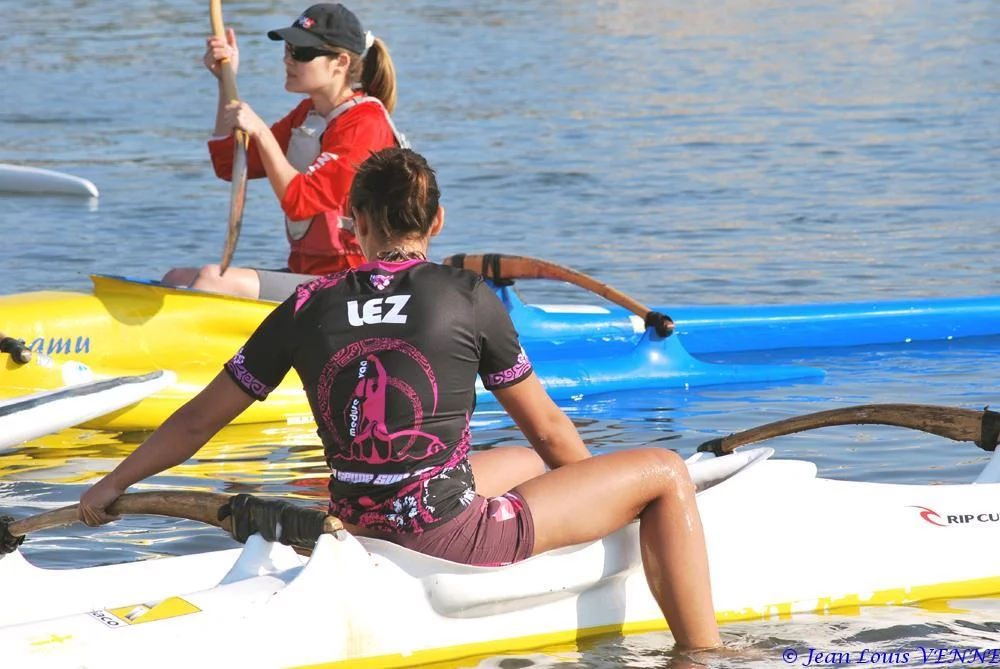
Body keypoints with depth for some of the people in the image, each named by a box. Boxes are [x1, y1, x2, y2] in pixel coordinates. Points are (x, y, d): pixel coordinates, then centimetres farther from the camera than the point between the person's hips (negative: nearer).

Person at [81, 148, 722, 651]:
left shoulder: (309, 307, 2)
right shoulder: (468, 297, -7)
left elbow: (198, 421, 8)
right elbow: (549, 430, 3)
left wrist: (113, 484, 24)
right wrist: (600, 502, 23)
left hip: (364, 526, 6)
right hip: (451, 534, -6)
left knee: (521, 462, 34)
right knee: (666, 473, 6)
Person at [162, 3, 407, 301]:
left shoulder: (365, 123, -12)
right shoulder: (306, 114, 17)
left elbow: (302, 202, -22)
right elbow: (228, 164, 16)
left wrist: (260, 132, -25)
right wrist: (226, 81, 12)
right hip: (303, 274, 10)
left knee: (213, 279, -26)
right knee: (177, 279, -1)